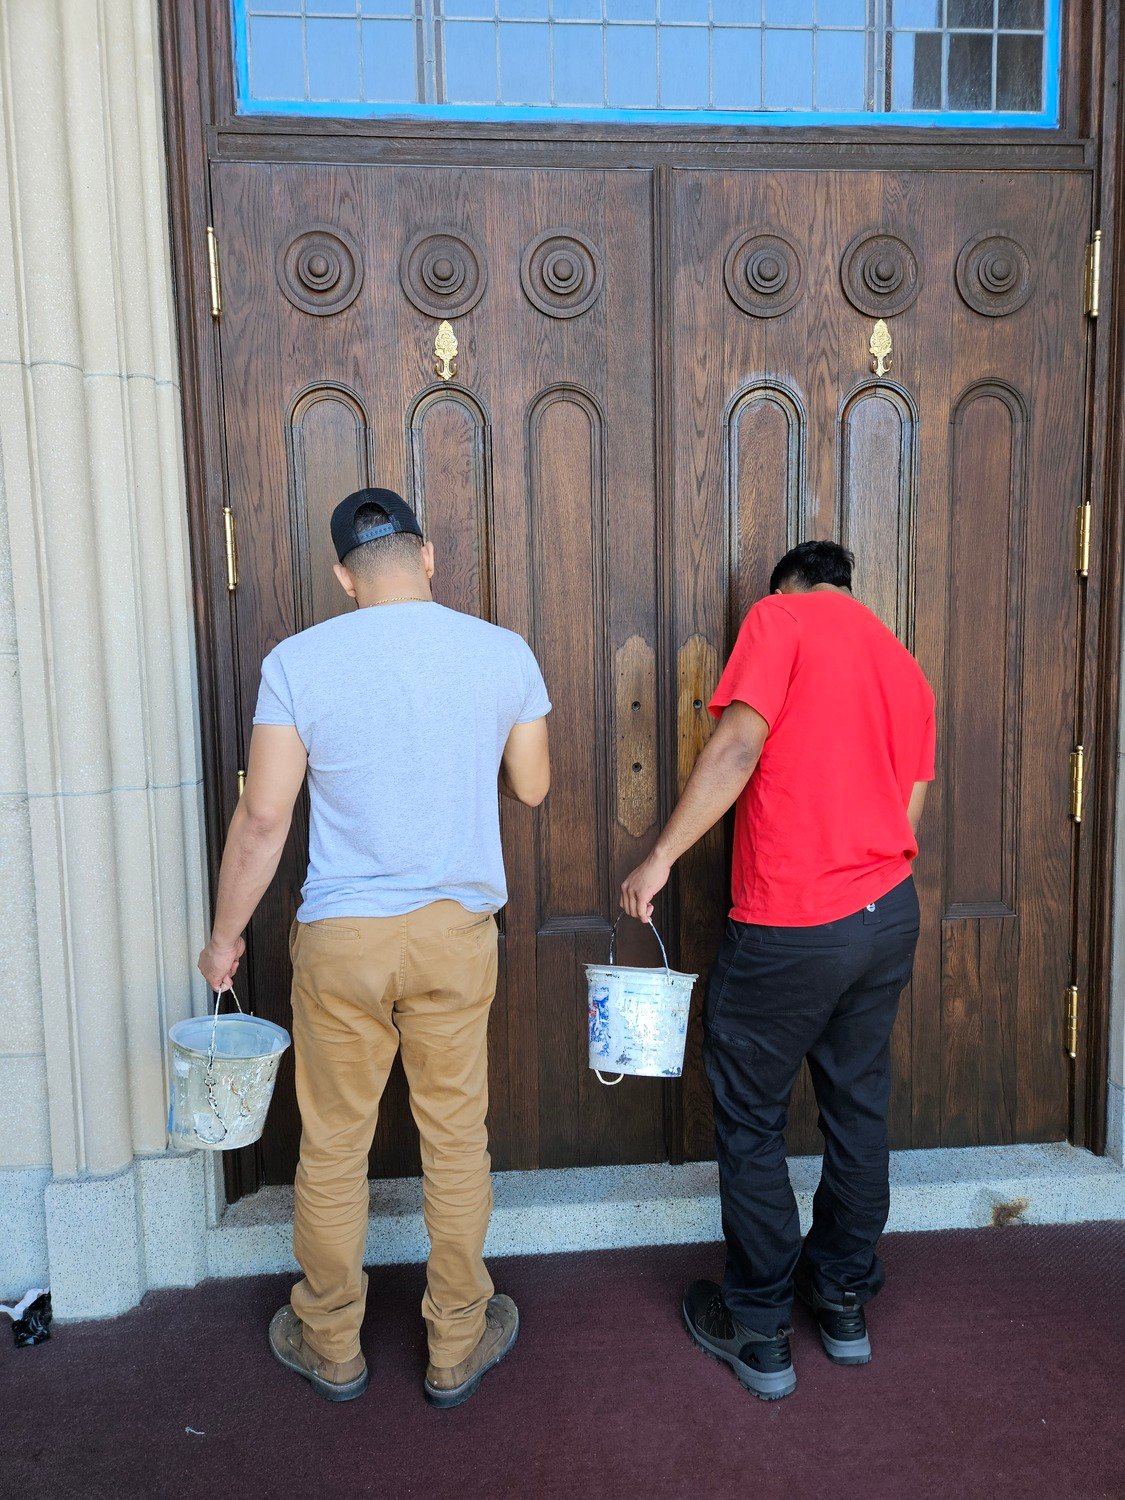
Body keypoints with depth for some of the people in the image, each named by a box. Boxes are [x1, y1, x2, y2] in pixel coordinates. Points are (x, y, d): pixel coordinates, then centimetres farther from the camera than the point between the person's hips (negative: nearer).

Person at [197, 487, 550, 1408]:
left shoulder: (297, 662, -9)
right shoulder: (505, 653, -4)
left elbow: (263, 819, -8)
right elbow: (532, 788, 7)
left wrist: (226, 934, 5)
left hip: (340, 936, -1)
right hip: (457, 931, 2)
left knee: (332, 1148, 16)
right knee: (457, 1141, 15)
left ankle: (331, 1347, 35)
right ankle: (458, 1347, 32)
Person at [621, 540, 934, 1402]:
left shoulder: (781, 619, -4)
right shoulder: (906, 669, 15)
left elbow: (738, 746, -18)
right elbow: (911, 812, 15)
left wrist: (661, 859, -14)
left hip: (789, 929, -7)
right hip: (891, 913, 7)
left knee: (751, 1123, 9)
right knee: (859, 1110, 19)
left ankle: (760, 1333, 22)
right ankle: (846, 1304, 34)